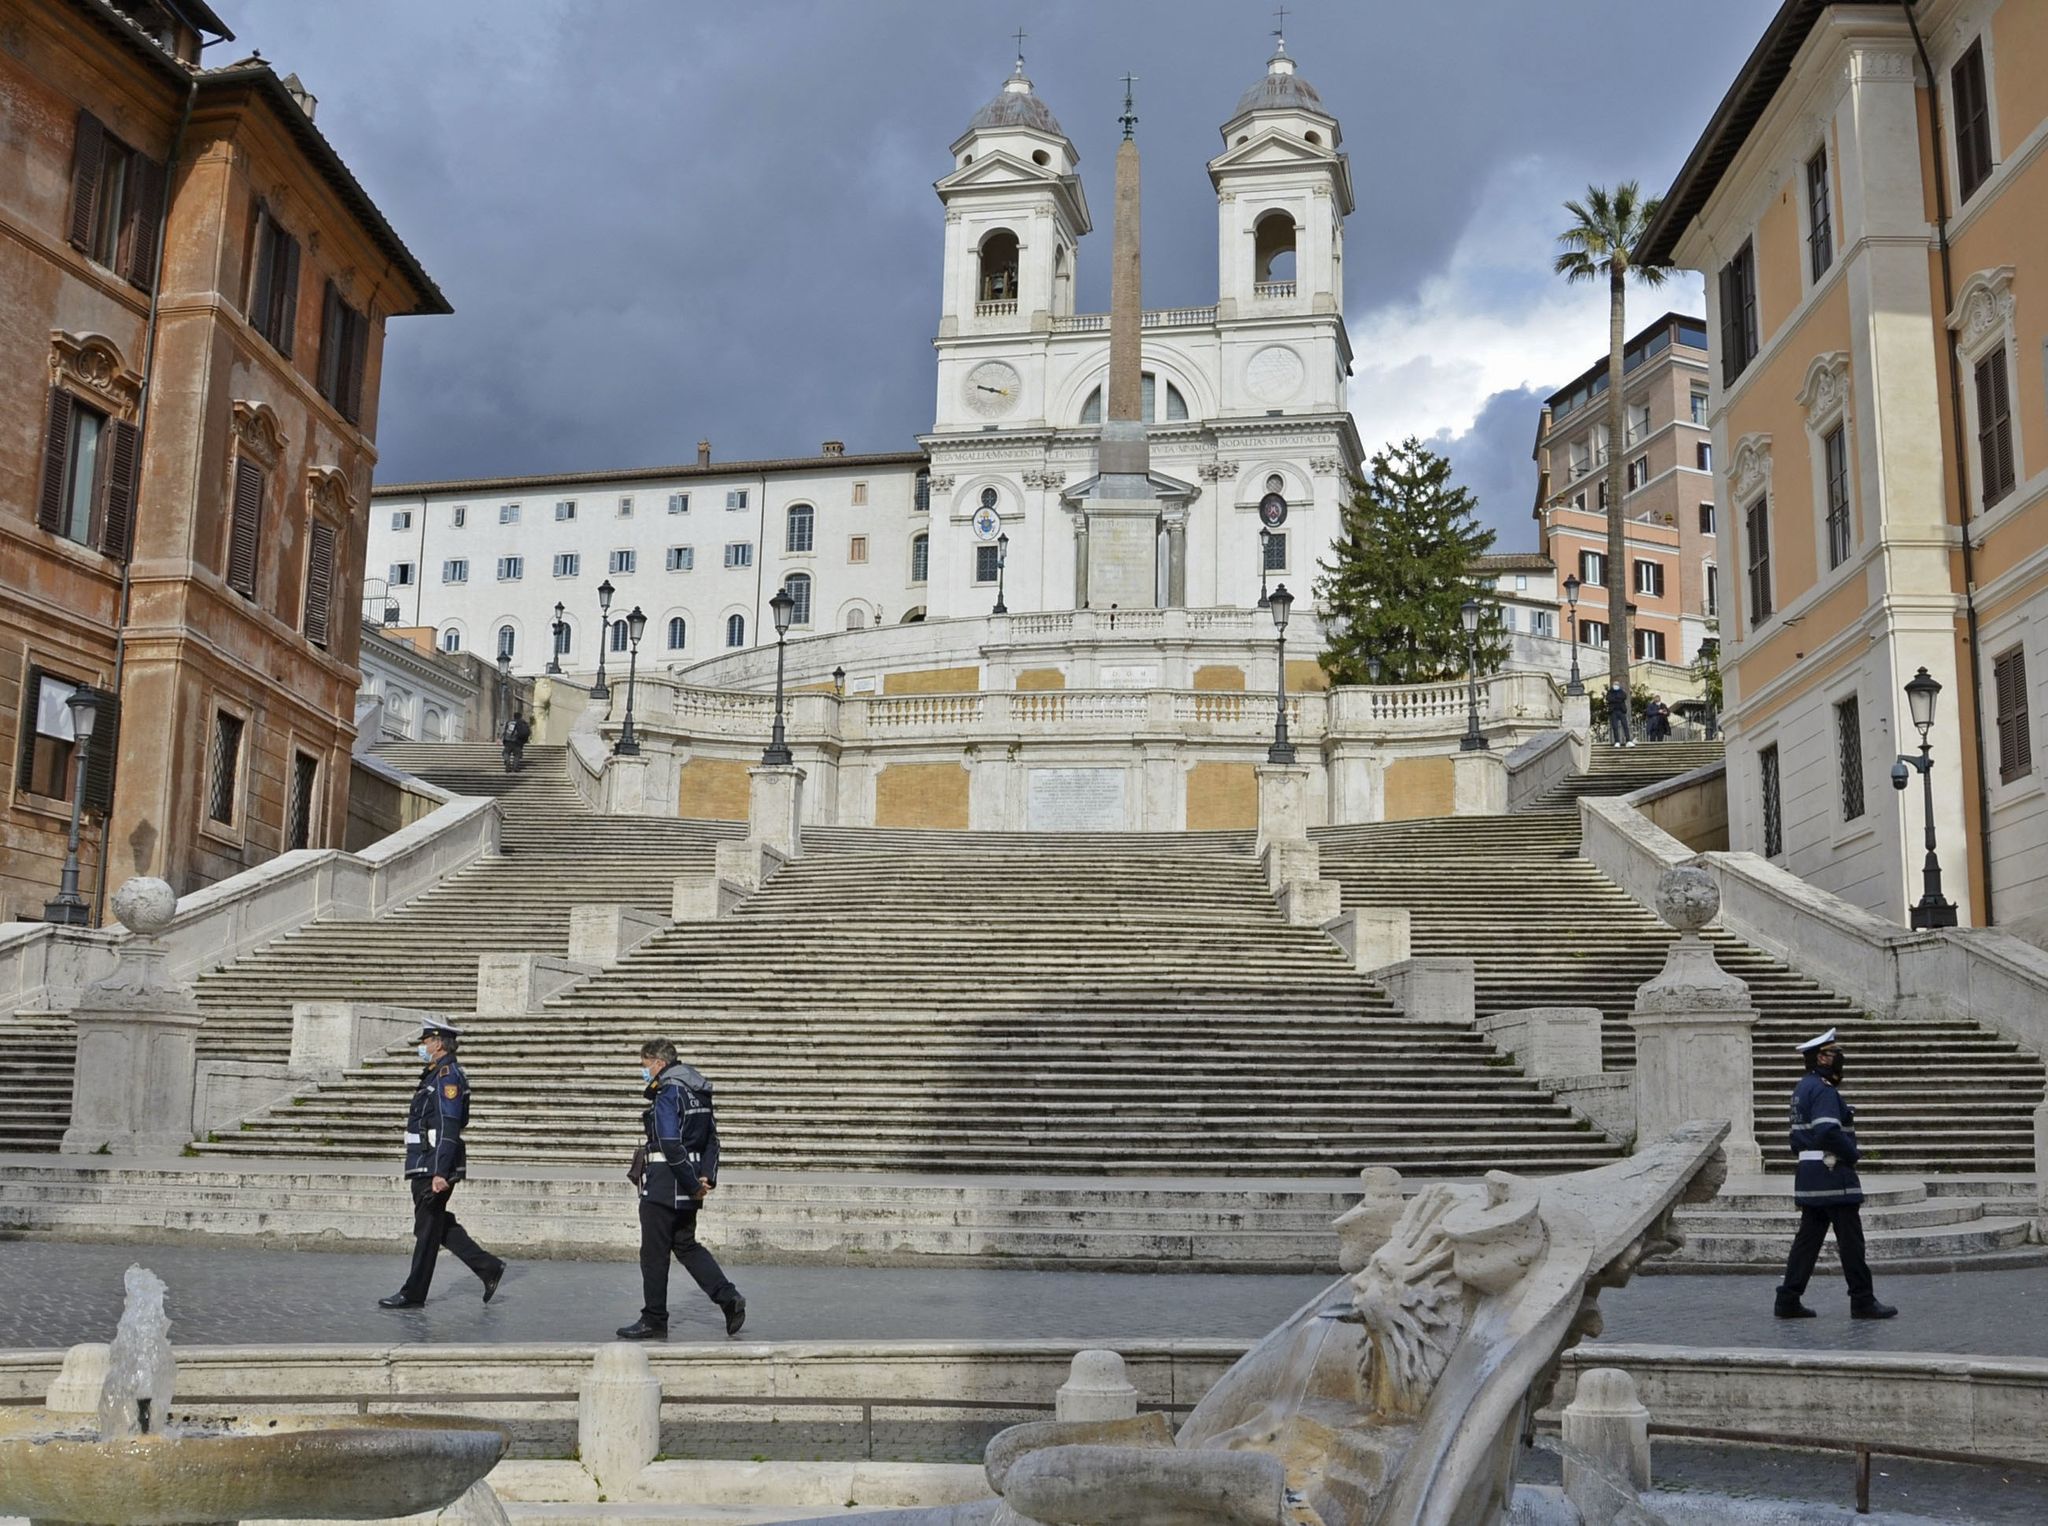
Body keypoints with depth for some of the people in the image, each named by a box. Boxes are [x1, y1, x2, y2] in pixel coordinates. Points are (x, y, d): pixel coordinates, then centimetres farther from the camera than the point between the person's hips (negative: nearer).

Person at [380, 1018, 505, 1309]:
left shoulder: (448, 1075, -15)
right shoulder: (435, 1075, 17)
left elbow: (449, 1127, -22)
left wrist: (441, 1173, -26)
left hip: (435, 1166, -10)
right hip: (425, 1166, 10)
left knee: (428, 1229, -1)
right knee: (439, 1225, 13)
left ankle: (414, 1294, 7)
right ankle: (488, 1267, 15)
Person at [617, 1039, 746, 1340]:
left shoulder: (667, 1093, -16)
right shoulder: (699, 1091, 13)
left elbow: (671, 1145, -23)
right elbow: (712, 1138, 13)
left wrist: (693, 1185, -17)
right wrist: (708, 1177, 6)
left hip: (664, 1185, -9)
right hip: (687, 1190, 9)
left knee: (654, 1253, 2)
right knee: (686, 1245, 17)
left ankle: (654, 1321, 9)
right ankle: (728, 1298, 6)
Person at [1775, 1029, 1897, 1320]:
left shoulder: (1802, 1088, 16)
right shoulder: (1824, 1090, -15)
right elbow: (1829, 1132, -27)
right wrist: (1853, 1153, -11)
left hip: (1808, 1174, 10)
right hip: (1832, 1174, -10)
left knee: (1808, 1237, 10)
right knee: (1850, 1239, -2)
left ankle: (1789, 1299, 7)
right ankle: (1863, 1301, 4)